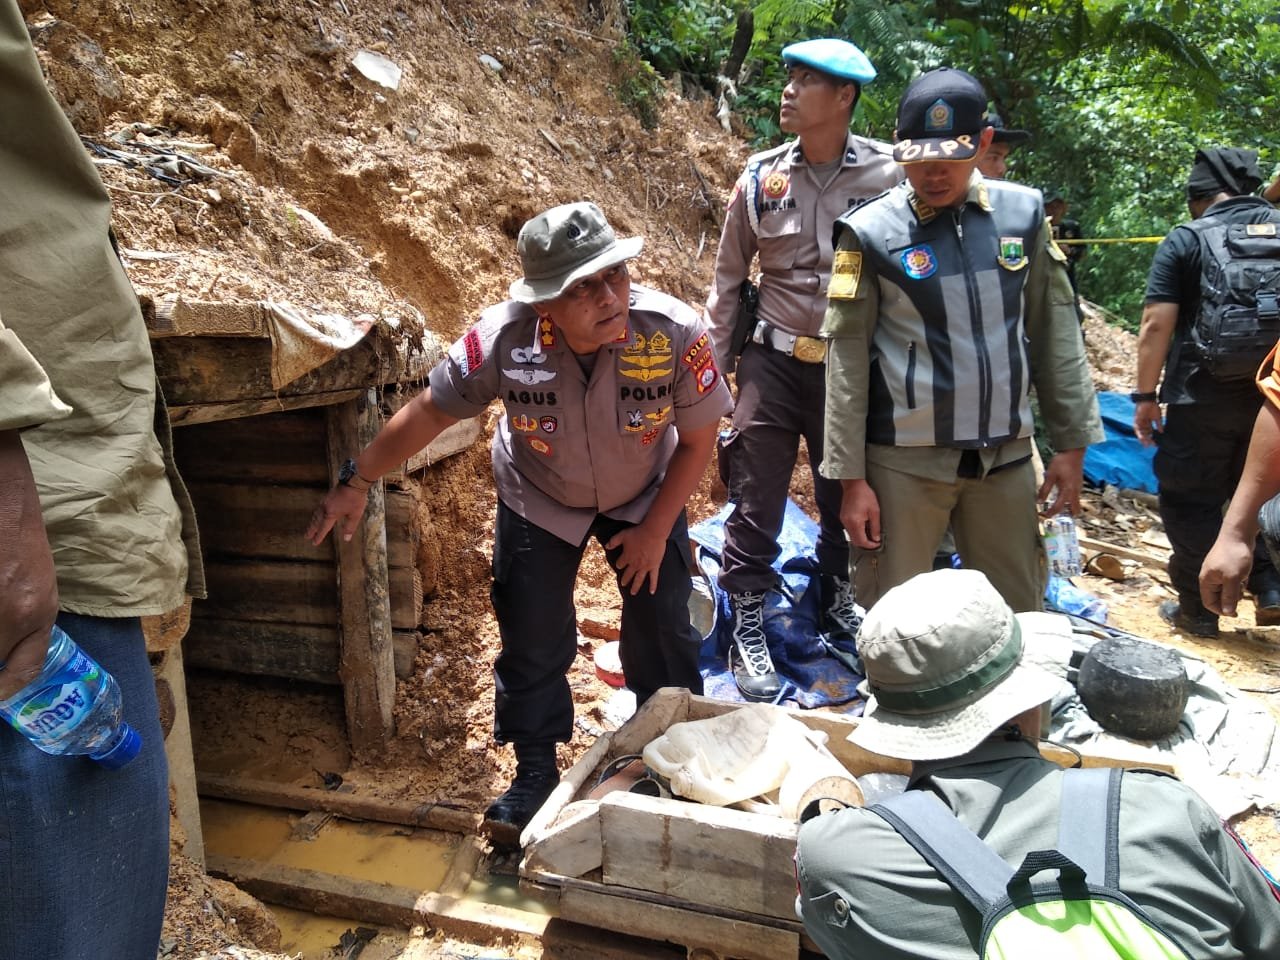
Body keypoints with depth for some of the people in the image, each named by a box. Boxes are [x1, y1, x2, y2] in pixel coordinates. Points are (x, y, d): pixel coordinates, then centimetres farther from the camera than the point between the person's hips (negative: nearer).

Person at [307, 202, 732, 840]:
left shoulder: (676, 333, -33)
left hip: (646, 496, 1)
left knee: (664, 629, 6)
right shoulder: (504, 339, -34)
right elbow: (430, 412, -17)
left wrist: (655, 530, -13)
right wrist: (355, 482, -13)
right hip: (538, 501, 0)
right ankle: (534, 774, 19)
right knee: (532, 639, 0)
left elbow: (698, 438, -17)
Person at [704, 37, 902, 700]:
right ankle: (748, 633, 19)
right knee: (755, 507, 3)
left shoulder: (887, 175, -7)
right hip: (773, 364, 0)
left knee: (848, 501, 16)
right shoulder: (761, 177, -2)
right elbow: (727, 280, 5)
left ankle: (836, 606, 39)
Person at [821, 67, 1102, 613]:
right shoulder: (871, 232, -7)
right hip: (905, 462, -3)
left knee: (1017, 618, 13)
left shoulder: (1022, 213, 3)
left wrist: (1071, 444, 7)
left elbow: (1055, 333, 8)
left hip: (1005, 457, 3)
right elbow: (847, 362, -6)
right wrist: (851, 478, -8)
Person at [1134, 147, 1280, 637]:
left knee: (1190, 502, 6)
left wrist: (1146, 396, -6)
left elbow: (1157, 325, -12)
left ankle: (1197, 610, 13)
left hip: (1202, 398, -5)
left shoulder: (1185, 240, -6)